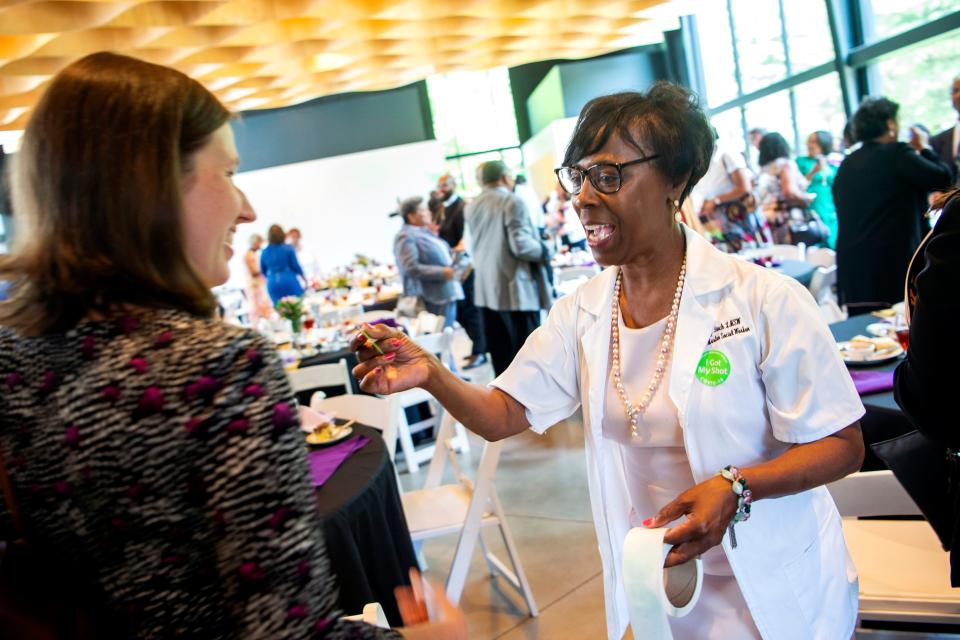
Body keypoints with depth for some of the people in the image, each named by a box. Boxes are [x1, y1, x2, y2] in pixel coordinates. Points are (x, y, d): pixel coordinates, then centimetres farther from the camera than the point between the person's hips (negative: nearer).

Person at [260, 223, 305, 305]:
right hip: (290, 281, -3)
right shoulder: (288, 248, -5)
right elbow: (296, 266, -2)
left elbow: (263, 271, 14)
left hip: (273, 284, 4)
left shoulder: (264, 252, 6)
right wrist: (303, 277, 14)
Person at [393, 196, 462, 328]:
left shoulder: (425, 232, 16)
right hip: (432, 300, -9)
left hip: (448, 295, 9)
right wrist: (443, 273, -20)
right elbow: (411, 269, -23)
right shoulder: (406, 237, -12)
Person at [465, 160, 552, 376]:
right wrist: (543, 251, -3)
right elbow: (521, 245, -18)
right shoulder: (512, 201, -12)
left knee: (500, 351, 11)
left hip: (486, 289, 7)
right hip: (515, 288, -7)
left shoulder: (471, 207, 9)